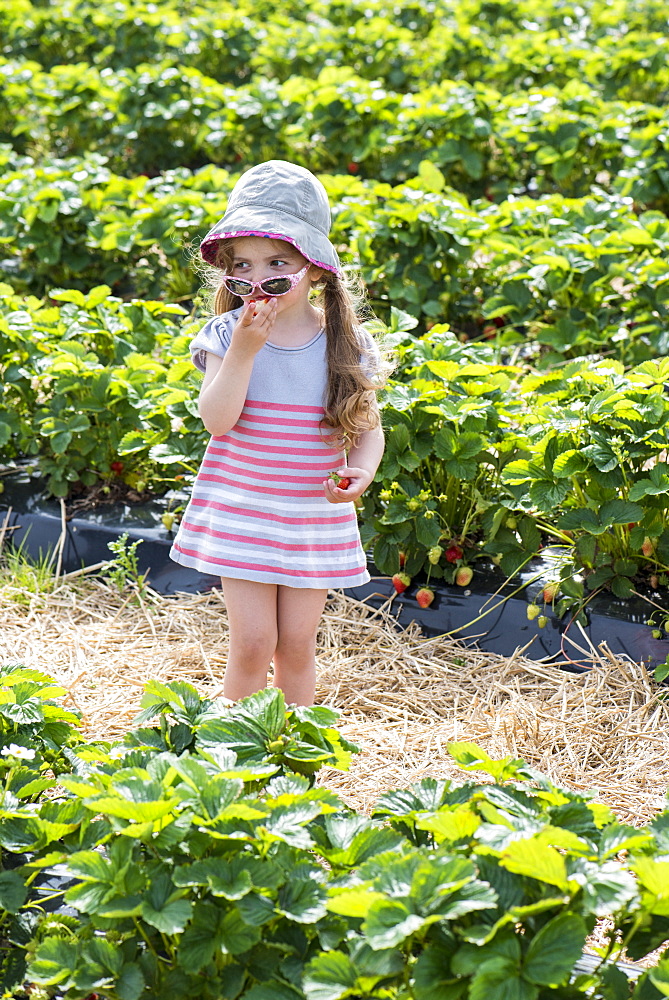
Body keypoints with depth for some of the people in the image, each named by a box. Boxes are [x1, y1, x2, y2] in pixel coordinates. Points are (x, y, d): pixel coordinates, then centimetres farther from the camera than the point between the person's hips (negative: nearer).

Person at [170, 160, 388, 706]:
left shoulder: (345, 343, -4)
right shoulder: (227, 333, -7)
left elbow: (369, 426, 4)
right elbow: (216, 418, -17)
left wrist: (363, 471, -16)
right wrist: (244, 348, -26)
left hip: (315, 519, 1)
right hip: (240, 514, -1)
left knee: (296, 643, 9)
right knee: (252, 642, -2)